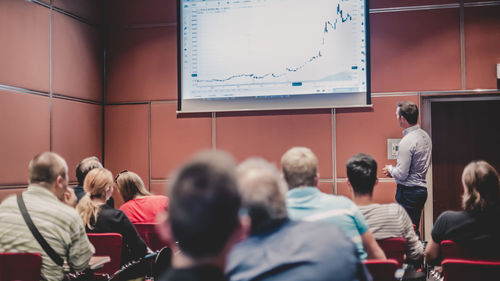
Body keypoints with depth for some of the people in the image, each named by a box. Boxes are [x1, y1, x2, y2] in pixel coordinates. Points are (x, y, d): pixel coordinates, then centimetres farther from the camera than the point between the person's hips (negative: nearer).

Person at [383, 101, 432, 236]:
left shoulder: (407, 141, -20)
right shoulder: (425, 136, 9)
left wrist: (390, 169, 0)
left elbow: (401, 175, -20)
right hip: (421, 188, 10)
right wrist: (395, 171, 16)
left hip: (408, 192, -10)